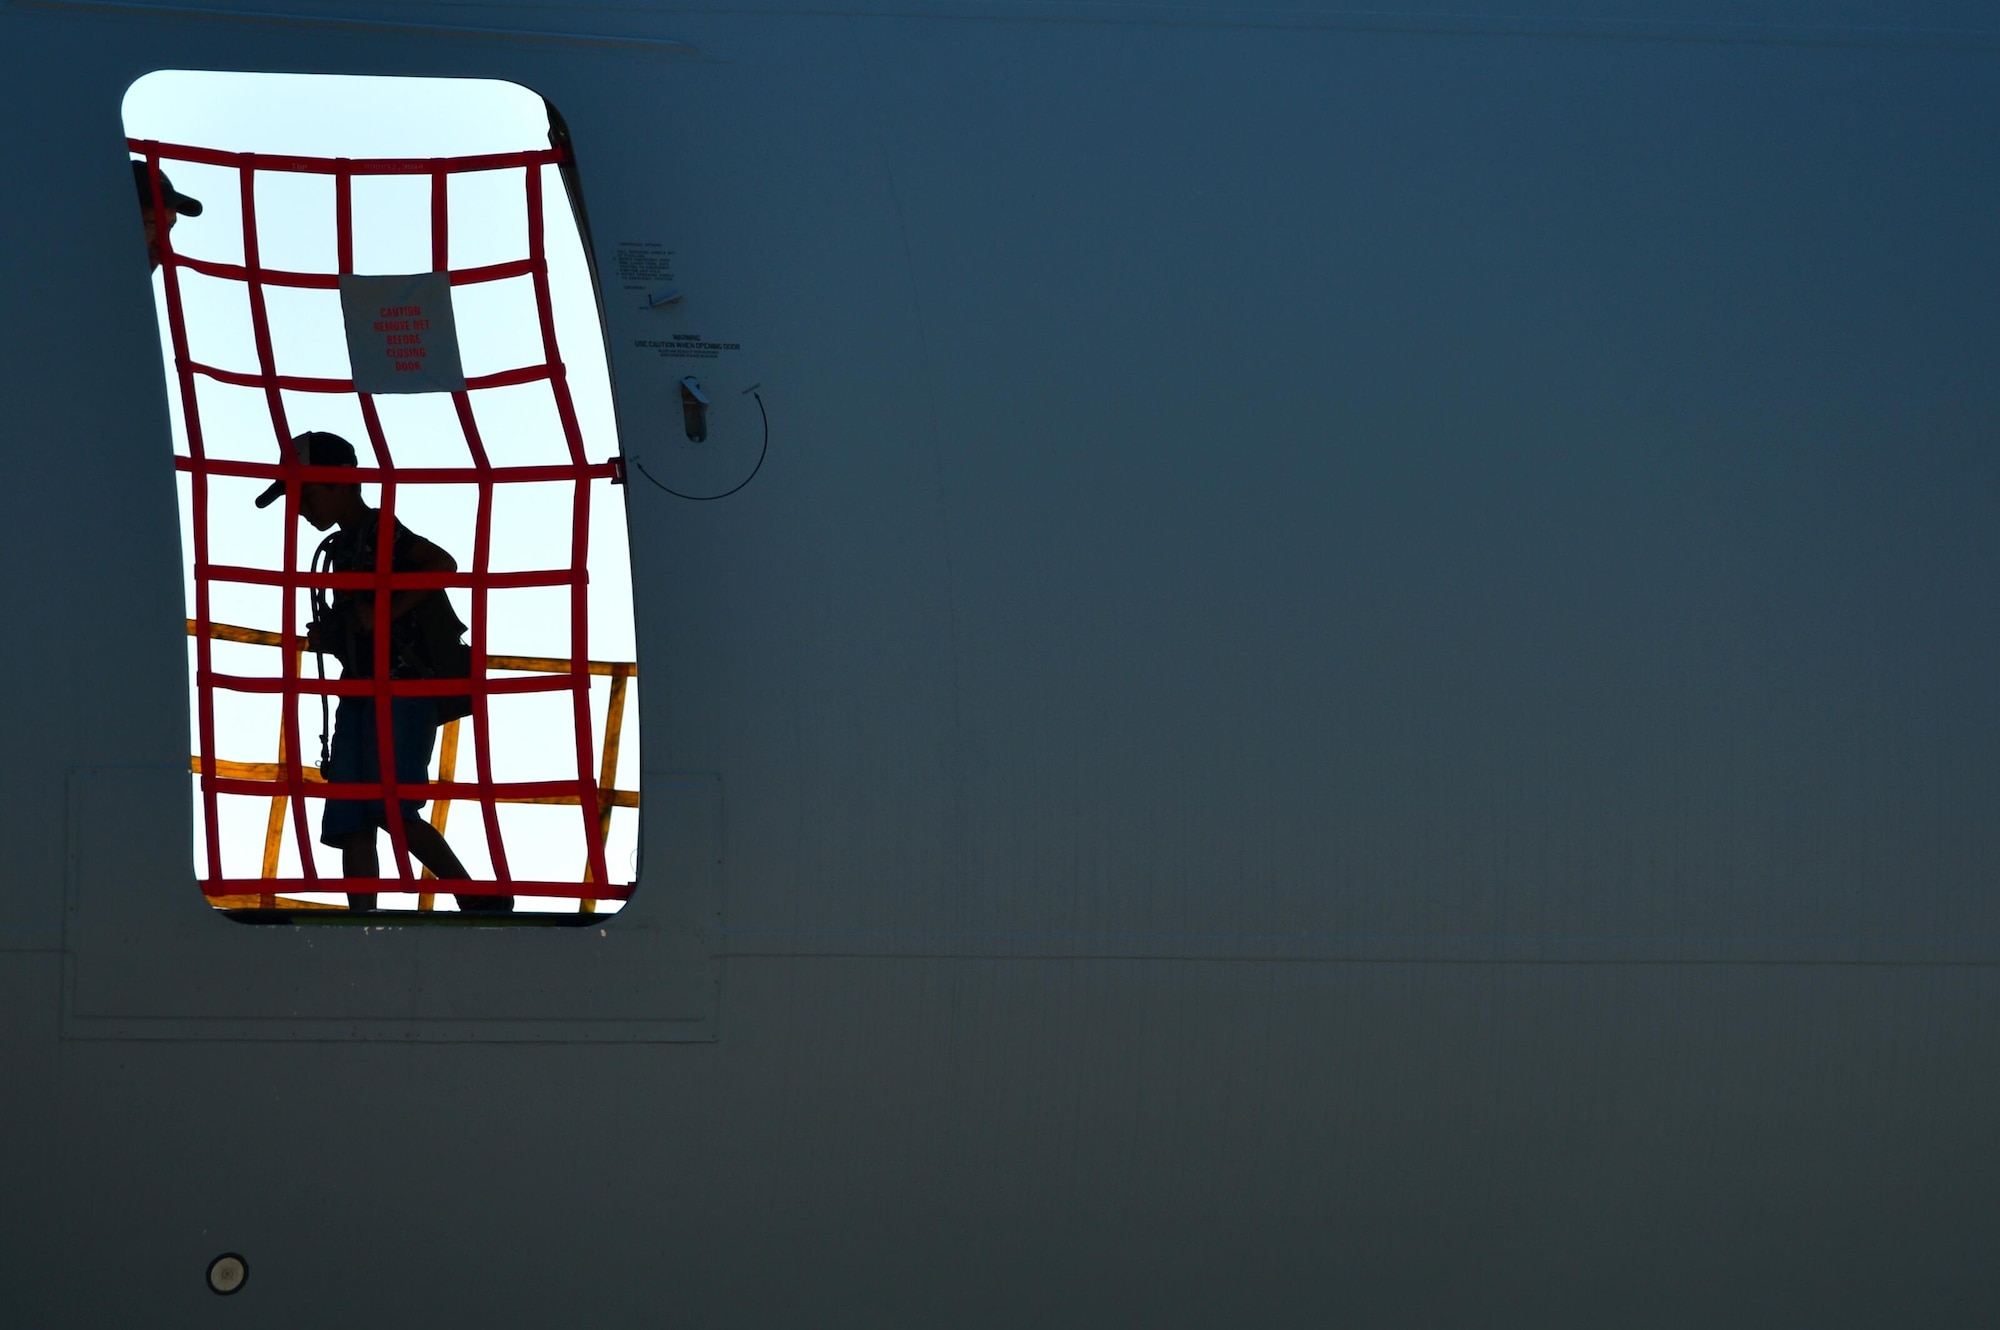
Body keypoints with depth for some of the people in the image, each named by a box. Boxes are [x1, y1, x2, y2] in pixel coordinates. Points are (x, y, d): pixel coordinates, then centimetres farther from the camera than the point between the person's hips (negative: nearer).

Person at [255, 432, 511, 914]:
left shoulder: (379, 531, -5)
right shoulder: (340, 549, 22)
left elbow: (443, 564, -23)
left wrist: (386, 611, -23)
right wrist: (327, 637, 10)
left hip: (404, 690, -9)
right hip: (360, 695, 9)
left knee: (389, 807, -22)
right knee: (352, 824, -2)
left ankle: (478, 900, -15)